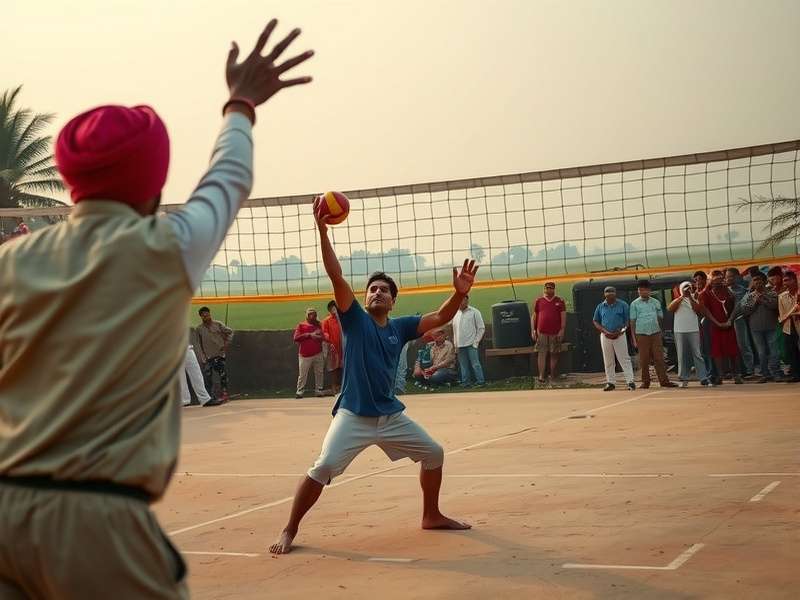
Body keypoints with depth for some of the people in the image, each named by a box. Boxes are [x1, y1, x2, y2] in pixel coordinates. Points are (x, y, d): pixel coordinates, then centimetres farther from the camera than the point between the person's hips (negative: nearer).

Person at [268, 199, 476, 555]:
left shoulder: (400, 328, 7)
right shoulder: (354, 319, -3)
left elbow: (441, 317, -2)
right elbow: (336, 276, -14)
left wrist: (459, 294, -22)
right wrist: (323, 231, -24)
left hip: (391, 415, 5)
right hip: (353, 416, -5)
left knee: (433, 453, 12)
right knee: (323, 469, -18)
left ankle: (432, 516, 31)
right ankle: (289, 532, -7)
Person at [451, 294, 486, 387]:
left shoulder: (474, 312, -1)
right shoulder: (456, 314, 14)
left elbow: (481, 328, -1)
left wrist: (476, 342, -6)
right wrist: (455, 344, 11)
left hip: (471, 344, -5)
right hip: (460, 345, 5)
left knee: (475, 363, -9)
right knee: (463, 365, 7)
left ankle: (480, 381, -5)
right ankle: (465, 382, 12)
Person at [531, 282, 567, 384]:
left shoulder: (560, 301, 8)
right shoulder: (538, 301, 10)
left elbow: (563, 316, 4)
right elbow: (533, 316, 11)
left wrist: (562, 330, -5)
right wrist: (533, 330, 3)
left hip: (555, 333, 0)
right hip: (541, 332, 0)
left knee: (554, 354, 4)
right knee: (541, 353, -5)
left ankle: (553, 377, 11)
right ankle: (541, 376, -8)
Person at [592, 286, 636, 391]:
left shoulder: (623, 305, -1)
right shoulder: (600, 307, 6)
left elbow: (628, 320, 1)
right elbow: (595, 321, 9)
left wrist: (621, 331, -13)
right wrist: (605, 331, -6)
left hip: (619, 335, -3)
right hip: (605, 336, 3)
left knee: (624, 359, -6)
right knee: (608, 361, 7)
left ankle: (630, 381, -7)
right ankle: (610, 382, 14)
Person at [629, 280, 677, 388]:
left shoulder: (656, 302, 10)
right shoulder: (635, 304, 4)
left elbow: (660, 318, 14)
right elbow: (632, 321, 4)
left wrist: (661, 332, 9)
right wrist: (634, 338, -1)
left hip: (655, 333, 1)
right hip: (641, 334, -1)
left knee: (659, 358, -3)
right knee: (644, 359, 1)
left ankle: (664, 380, -3)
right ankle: (645, 381, 8)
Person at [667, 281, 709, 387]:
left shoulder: (694, 299, 13)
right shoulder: (677, 300, 12)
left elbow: (698, 310, -5)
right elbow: (670, 308, -8)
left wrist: (690, 297, -5)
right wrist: (682, 296, -8)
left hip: (693, 330, 0)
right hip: (679, 331, 0)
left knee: (697, 354, -4)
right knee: (682, 356, 1)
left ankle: (703, 378, -5)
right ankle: (684, 379, 6)